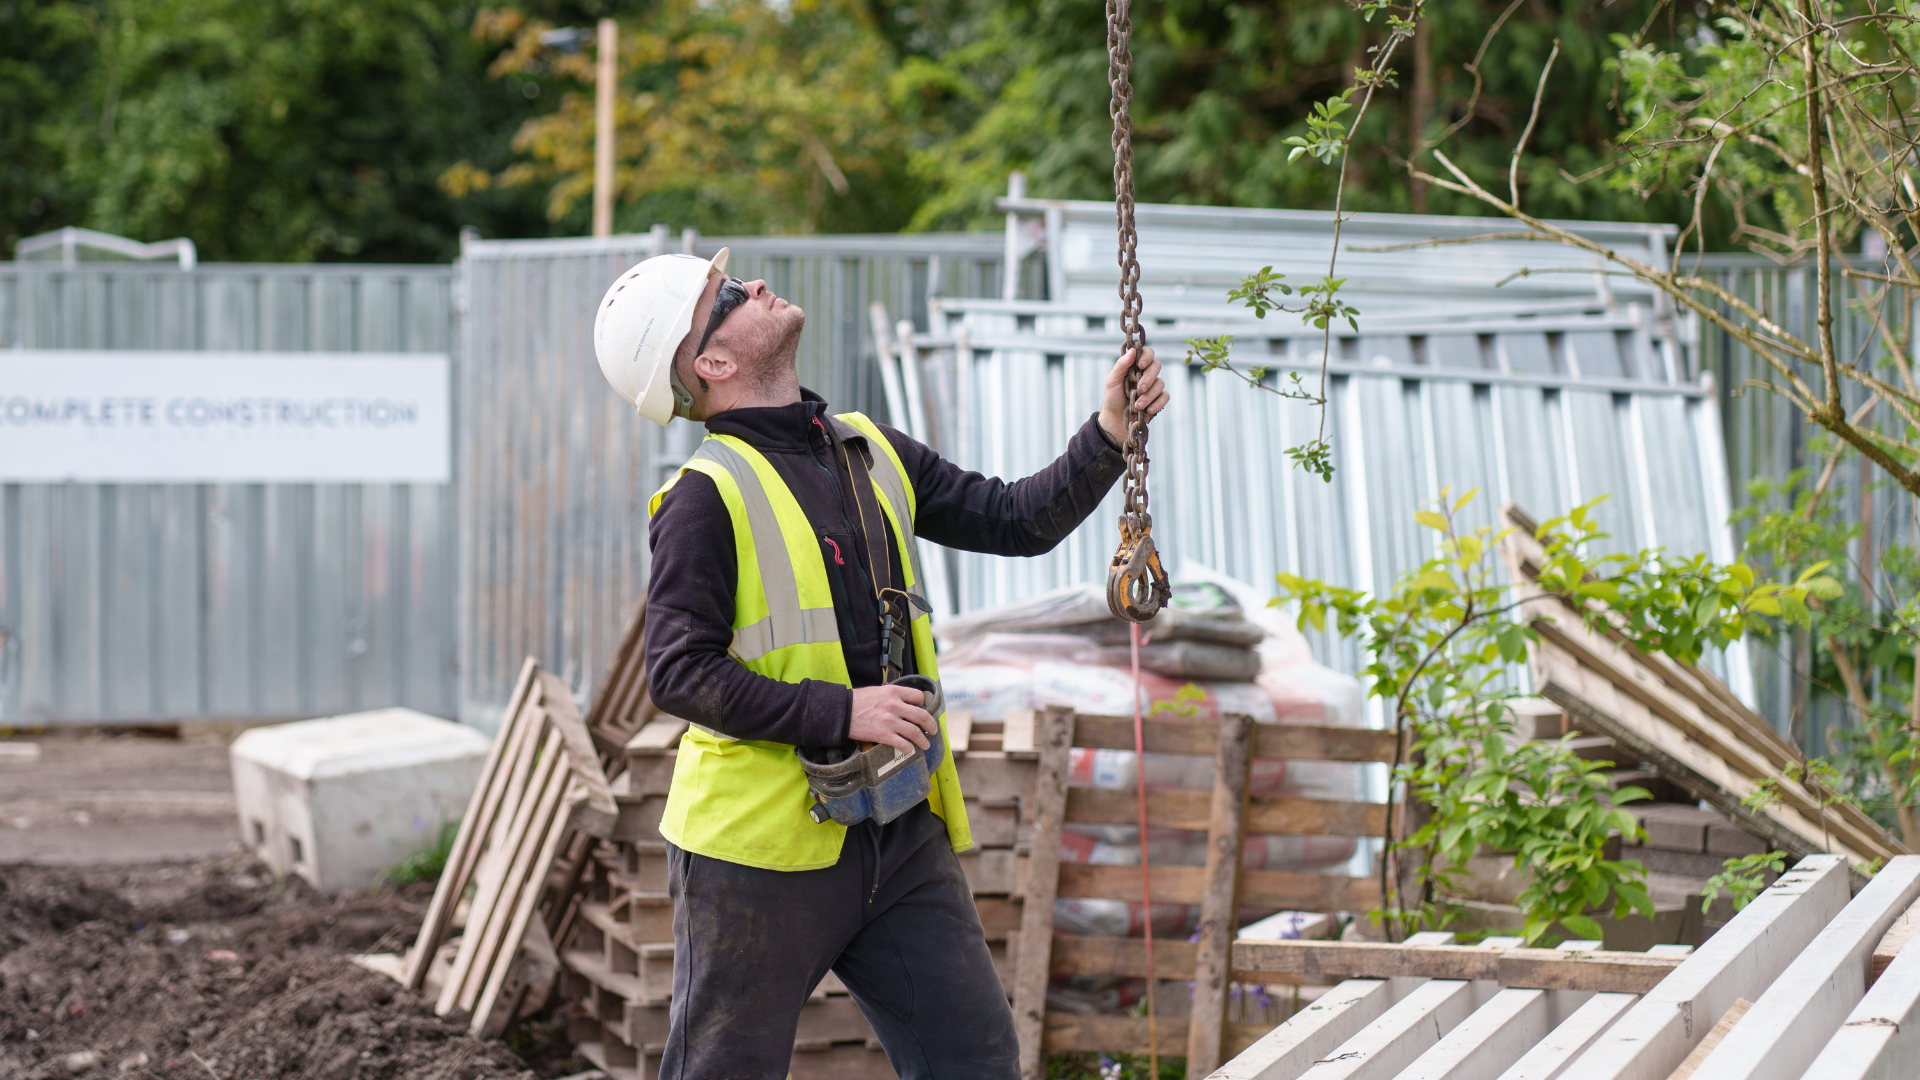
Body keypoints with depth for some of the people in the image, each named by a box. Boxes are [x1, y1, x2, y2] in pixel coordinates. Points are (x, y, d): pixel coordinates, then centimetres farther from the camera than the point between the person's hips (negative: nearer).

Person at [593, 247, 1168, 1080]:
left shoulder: (873, 454, 13)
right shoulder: (707, 495, -10)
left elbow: (1017, 520, 14)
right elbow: (679, 674, -16)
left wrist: (1108, 434, 0)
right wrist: (841, 712, -21)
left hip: (900, 834, 6)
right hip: (762, 840, -6)